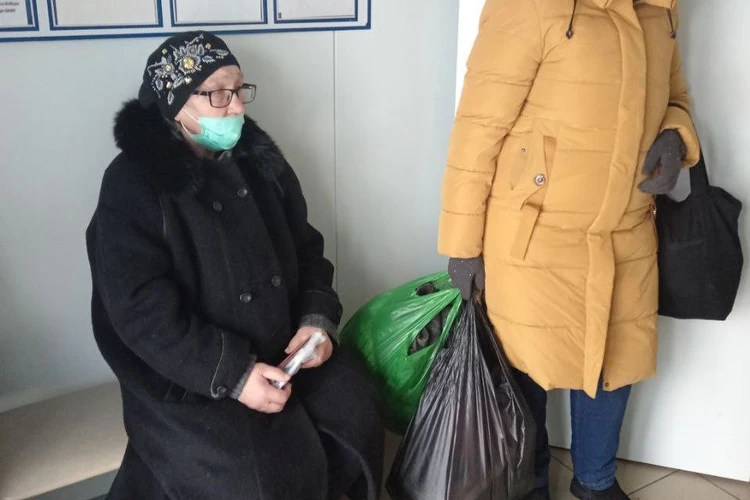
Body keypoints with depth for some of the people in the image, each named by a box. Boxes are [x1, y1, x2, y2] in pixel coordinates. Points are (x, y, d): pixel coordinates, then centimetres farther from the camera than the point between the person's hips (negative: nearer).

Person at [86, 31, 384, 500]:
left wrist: (317, 318, -7)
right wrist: (232, 374, -24)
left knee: (358, 413, -8)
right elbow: (142, 312, -19)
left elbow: (306, 249, 12)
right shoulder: (132, 184, -13)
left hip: (284, 347, 6)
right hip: (185, 376, -5)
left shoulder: (261, 160, 6)